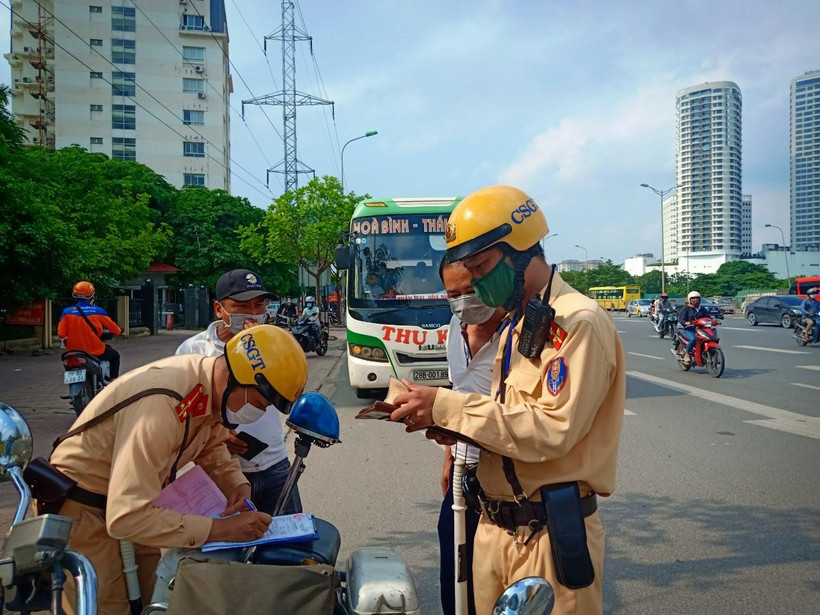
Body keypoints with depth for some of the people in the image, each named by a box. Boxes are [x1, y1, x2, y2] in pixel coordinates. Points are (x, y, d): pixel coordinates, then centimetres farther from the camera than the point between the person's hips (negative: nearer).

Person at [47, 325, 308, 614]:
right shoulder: (162, 404, -35)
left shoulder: (214, 387, -8)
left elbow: (211, 445, 13)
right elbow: (127, 517, -36)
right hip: (83, 511, -8)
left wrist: (237, 483, -6)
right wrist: (219, 529, -33)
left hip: (130, 503, 8)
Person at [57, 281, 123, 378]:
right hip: (96, 351, -3)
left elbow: (61, 334, -6)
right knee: (114, 355, 23)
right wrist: (120, 331, 23)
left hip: (74, 351, 3)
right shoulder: (98, 311, -9)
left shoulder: (67, 312, -5)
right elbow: (112, 327, 1)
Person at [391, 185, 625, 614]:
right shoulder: (515, 328, 14)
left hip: (550, 535, -8)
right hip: (495, 529, 8)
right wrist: (451, 423, -2)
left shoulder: (578, 322, -16)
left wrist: (450, 407, -22)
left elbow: (553, 430, -24)